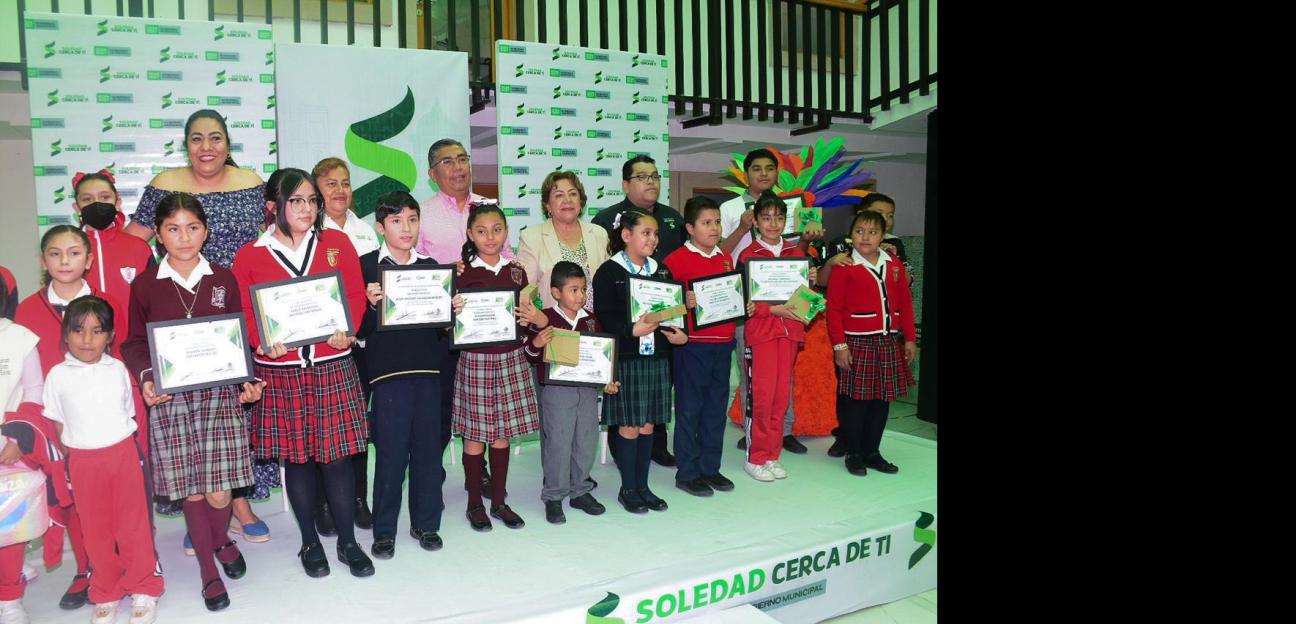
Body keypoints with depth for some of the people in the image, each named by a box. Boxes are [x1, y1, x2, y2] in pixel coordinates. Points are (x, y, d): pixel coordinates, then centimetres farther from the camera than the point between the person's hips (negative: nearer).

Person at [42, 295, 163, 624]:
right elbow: (58, 423, 5)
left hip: (124, 455, 0)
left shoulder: (118, 369, 2)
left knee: (134, 525, 5)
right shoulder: (58, 375, -2)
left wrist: (128, 448, 6)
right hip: (83, 461, 0)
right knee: (96, 531, 9)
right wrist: (76, 458, 2)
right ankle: (106, 594, 24)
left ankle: (143, 591, 17)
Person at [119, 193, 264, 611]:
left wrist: (247, 381, -6)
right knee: (190, 488, 5)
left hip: (220, 393, 0)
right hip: (169, 399, 0)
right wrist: (146, 379, -11)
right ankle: (208, 572, 23)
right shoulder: (145, 285, 3)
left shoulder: (223, 280, 5)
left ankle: (222, 541, 31)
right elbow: (134, 343, 7)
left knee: (219, 488, -3)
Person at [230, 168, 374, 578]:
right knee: (296, 457, 9)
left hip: (333, 366, 0)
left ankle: (348, 542, 18)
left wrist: (346, 330, -15)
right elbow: (241, 313, 1)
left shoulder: (336, 243, 5)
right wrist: (263, 341, -17)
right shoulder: (250, 256, 3)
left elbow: (355, 294, 3)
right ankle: (310, 542, 26)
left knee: (338, 455, 2)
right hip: (280, 371, 0)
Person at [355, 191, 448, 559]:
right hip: (388, 371, -4)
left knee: (428, 448, 9)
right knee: (390, 452, 1)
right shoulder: (366, 266, -2)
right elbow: (359, 327, -6)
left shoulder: (430, 266, 11)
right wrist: (372, 304, -24)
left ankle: (426, 523, 23)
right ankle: (384, 531, 15)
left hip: (428, 368, 4)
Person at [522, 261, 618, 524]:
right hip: (556, 389, -5)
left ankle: (580, 491, 27)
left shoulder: (591, 320, 8)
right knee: (558, 443, 0)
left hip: (588, 388, 5)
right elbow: (530, 356, -5)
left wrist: (608, 381, 4)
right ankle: (553, 497, 13)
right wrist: (536, 344, -25)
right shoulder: (544, 319, -8)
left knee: (587, 441, 11)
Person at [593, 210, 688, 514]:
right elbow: (604, 317, -13)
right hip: (625, 359, -5)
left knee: (648, 424, 11)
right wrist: (632, 330, -26)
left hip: (657, 356, 5)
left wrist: (679, 334, -5)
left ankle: (642, 485, 23)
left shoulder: (662, 271, 12)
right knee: (629, 426, 2)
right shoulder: (609, 272, -6)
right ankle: (627, 488, 16)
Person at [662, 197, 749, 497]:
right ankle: (687, 472, 13)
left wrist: (745, 306, 4)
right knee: (689, 408, 2)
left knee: (716, 407, 13)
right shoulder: (677, 259, -7)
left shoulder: (726, 258, 13)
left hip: (723, 343, 7)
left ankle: (710, 467, 25)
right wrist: (683, 303, -26)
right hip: (692, 345, -6)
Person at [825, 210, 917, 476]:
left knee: (882, 399, 10)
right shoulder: (843, 267, -7)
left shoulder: (895, 266, 8)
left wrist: (910, 339, 9)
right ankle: (854, 454, 14)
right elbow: (834, 309, -9)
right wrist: (840, 345, -12)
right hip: (857, 343, -5)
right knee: (856, 400, 1)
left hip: (889, 342, 5)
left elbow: (905, 305, 11)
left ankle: (872, 452, 22)